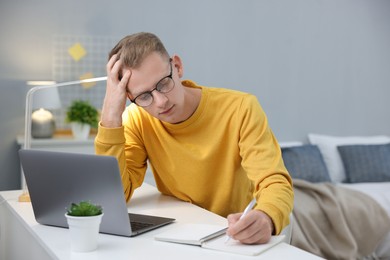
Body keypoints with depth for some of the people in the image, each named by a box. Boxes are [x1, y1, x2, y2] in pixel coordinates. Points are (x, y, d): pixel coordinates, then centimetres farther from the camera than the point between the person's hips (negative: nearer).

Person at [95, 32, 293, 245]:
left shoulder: (240, 109, -15)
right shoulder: (136, 120, -7)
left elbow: (277, 185, -21)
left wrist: (266, 219, -43)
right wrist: (111, 116, -22)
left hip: (242, 239, -2)